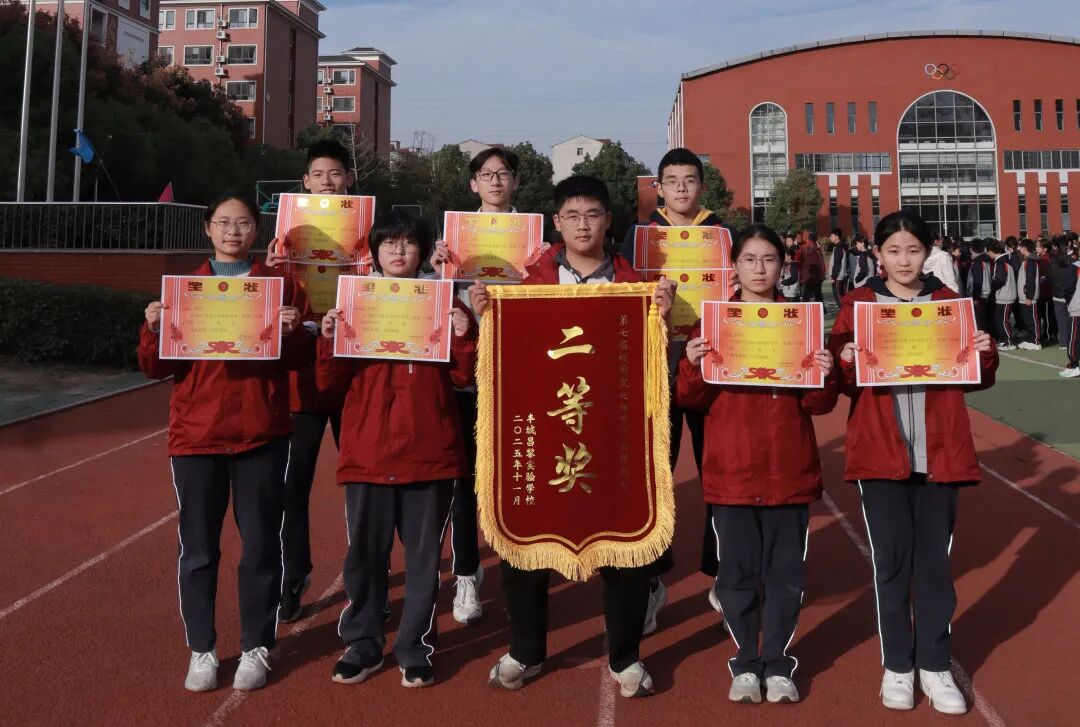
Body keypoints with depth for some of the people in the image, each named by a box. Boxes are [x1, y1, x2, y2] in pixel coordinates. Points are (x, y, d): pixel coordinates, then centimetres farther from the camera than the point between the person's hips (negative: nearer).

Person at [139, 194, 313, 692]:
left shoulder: (280, 285, 5)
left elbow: (301, 360, 3)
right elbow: (156, 368, 5)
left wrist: (292, 332, -17)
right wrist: (154, 328, -13)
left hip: (262, 435, -1)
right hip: (196, 435, 1)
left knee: (261, 546, 5)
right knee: (197, 549, 7)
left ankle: (256, 648, 19)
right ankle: (201, 650, 21)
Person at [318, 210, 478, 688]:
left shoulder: (444, 303, 5)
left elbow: (462, 378, 1)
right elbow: (330, 385, 2)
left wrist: (464, 335, -15)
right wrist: (329, 339, -14)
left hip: (429, 452, -1)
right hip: (367, 452, 1)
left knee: (423, 556, 7)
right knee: (363, 555, 8)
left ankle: (415, 650, 20)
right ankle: (361, 646, 23)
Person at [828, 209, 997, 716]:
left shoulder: (949, 303, 7)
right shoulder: (857, 305, 2)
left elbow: (975, 379, 9)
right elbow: (841, 383, 0)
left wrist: (985, 353, -11)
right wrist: (846, 363, -21)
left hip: (939, 452, 2)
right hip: (881, 451, -1)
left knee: (934, 559, 9)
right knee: (891, 559, 5)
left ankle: (935, 665, 21)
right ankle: (897, 665, 19)